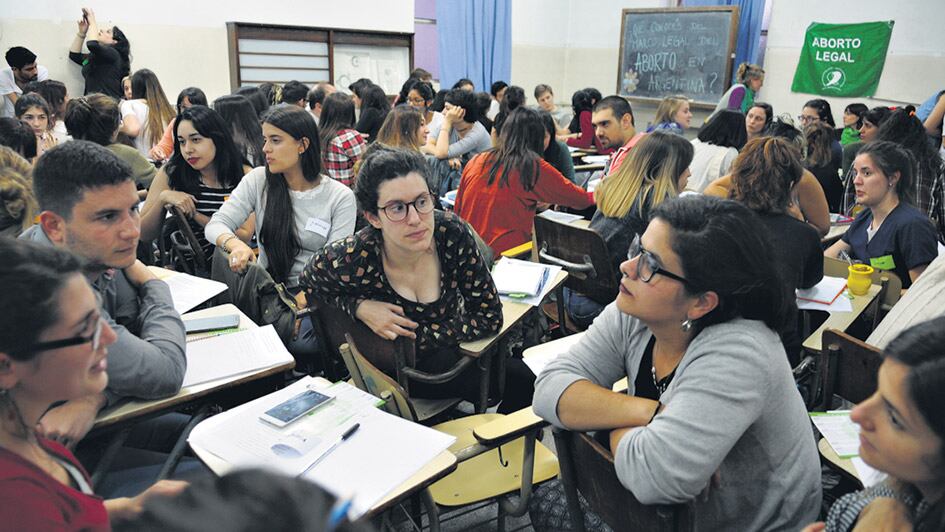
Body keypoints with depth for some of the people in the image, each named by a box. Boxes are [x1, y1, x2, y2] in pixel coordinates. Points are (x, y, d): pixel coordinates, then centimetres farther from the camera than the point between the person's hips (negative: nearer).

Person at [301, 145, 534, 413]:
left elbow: (489, 316, -13)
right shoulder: (352, 260, -27)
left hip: (451, 353, 4)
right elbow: (309, 283, -2)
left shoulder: (451, 232, -20)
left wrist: (415, 335, -20)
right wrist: (359, 307, -21)